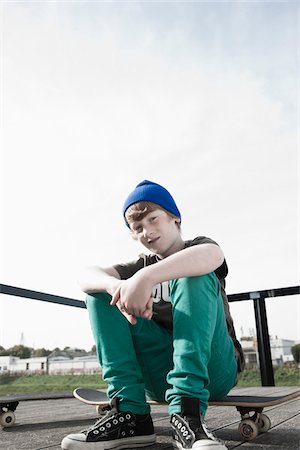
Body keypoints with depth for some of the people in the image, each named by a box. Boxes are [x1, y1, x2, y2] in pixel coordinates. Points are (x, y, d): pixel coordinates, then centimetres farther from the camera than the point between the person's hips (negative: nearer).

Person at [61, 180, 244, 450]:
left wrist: (147, 277, -40)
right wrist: (118, 286, -30)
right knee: (101, 292, -6)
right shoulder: (142, 265, 15)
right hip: (161, 373, 4)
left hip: (213, 369, -4)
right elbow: (87, 278, -6)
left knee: (194, 277, -25)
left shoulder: (196, 248, 4)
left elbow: (213, 255, -27)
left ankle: (188, 411, -33)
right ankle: (131, 413, -18)